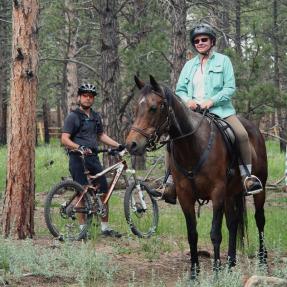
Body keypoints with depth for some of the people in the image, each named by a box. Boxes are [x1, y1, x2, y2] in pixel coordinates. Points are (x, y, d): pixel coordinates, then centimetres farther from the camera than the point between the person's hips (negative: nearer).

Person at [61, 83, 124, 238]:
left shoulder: (96, 117, 15)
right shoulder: (73, 117, -5)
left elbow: (101, 135, 26)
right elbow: (64, 139, -12)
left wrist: (118, 145, 16)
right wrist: (79, 147, -28)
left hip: (93, 157, 6)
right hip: (78, 158, -6)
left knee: (104, 190, 3)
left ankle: (105, 227, 11)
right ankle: (82, 228, 3)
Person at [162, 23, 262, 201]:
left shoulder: (223, 61, 7)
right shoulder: (189, 65, 18)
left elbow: (230, 88, -1)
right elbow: (180, 90, 15)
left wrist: (212, 101, -15)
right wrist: (188, 100, -8)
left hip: (220, 109, -3)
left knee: (242, 134, -26)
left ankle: (247, 175, -19)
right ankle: (172, 180, -5)